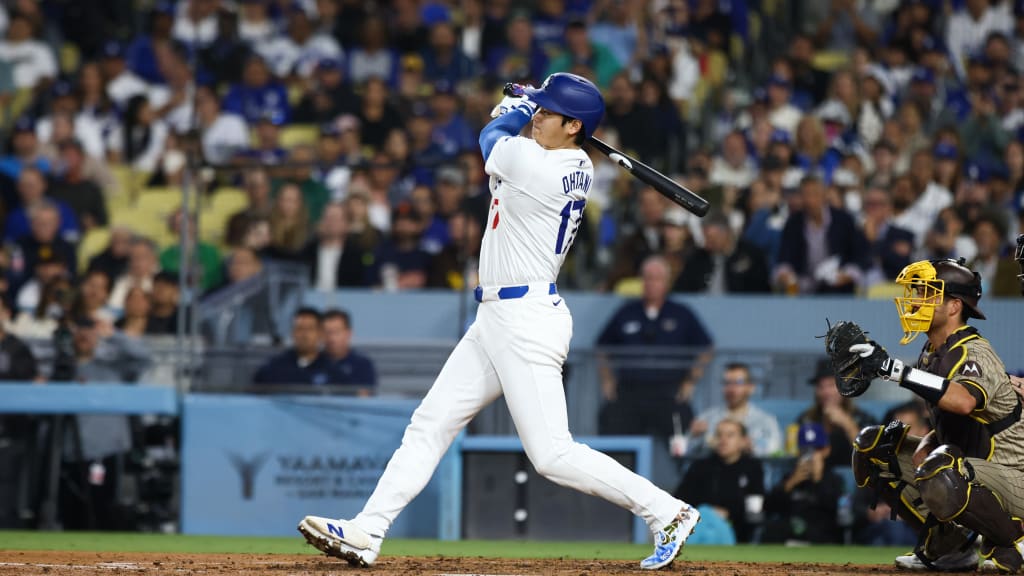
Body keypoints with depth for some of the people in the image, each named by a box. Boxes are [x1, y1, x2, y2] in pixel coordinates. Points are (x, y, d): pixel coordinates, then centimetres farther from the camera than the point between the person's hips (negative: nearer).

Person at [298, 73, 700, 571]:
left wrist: (519, 105, 18)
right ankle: (366, 534, 6)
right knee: (430, 423, 7)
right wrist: (528, 103, 16)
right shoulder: (578, 169, 8)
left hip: (526, 319, -11)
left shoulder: (534, 165, -20)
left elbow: (492, 136, 3)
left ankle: (667, 513, -1)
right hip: (496, 319, 11)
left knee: (552, 455, -10)